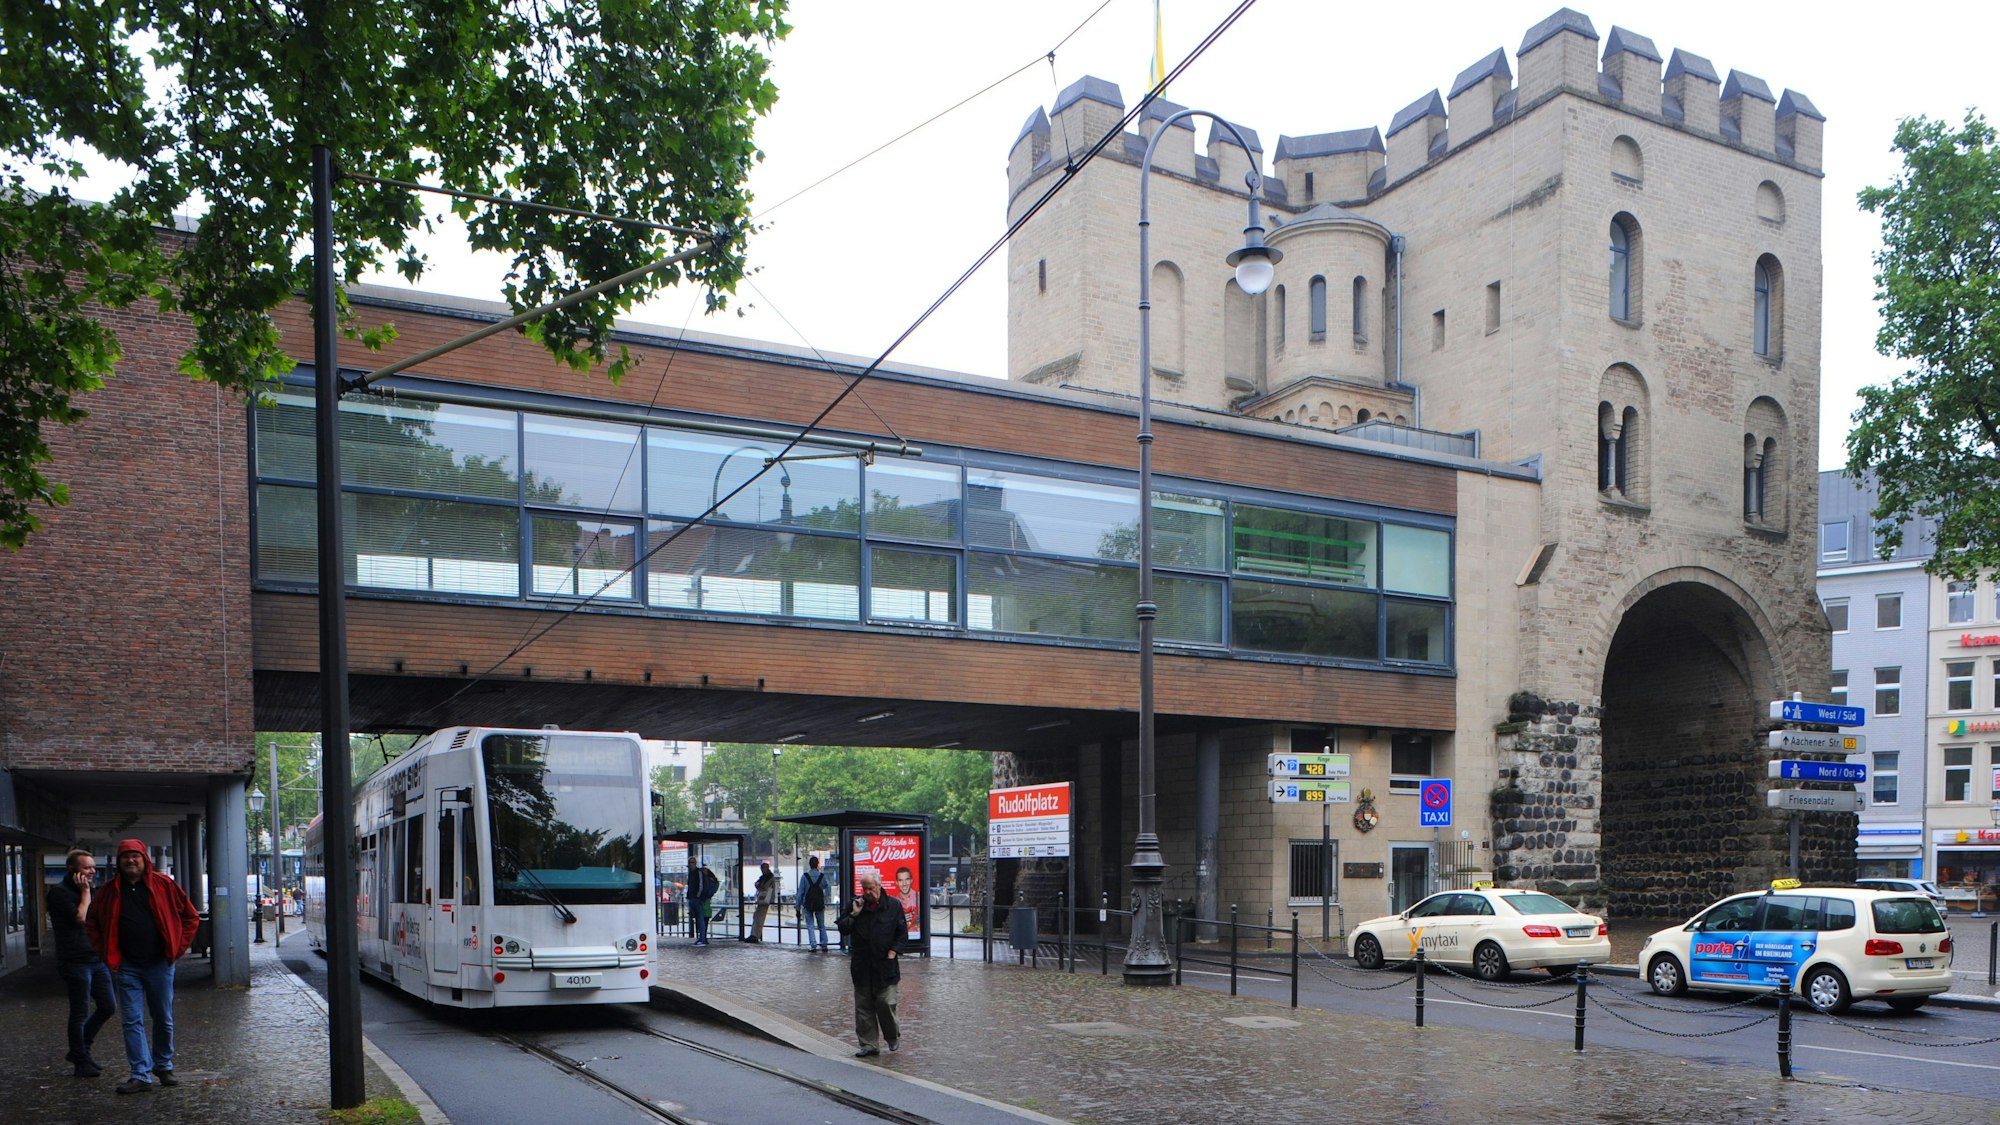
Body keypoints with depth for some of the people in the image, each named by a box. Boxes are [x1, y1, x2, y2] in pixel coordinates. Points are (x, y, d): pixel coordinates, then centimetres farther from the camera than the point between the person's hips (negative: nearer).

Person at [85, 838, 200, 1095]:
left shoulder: (164, 885, -2)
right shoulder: (110, 893, 3)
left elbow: (191, 917, 4)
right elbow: (92, 923, 15)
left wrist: (178, 948, -2)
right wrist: (108, 955, 5)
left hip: (160, 964, -1)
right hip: (127, 967, 1)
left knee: (164, 1020, 8)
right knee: (133, 1022, -2)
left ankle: (164, 1067, 24)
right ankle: (141, 1075, 0)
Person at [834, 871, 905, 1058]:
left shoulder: (893, 905, 1)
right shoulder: (856, 904, 7)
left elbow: (901, 932, 4)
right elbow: (842, 929, 6)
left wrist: (892, 951, -6)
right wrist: (854, 914, -8)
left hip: (885, 964, -3)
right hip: (861, 965, 3)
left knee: (886, 1002, -8)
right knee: (863, 1006, 4)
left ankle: (893, 1036, 16)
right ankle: (869, 1044, 11)